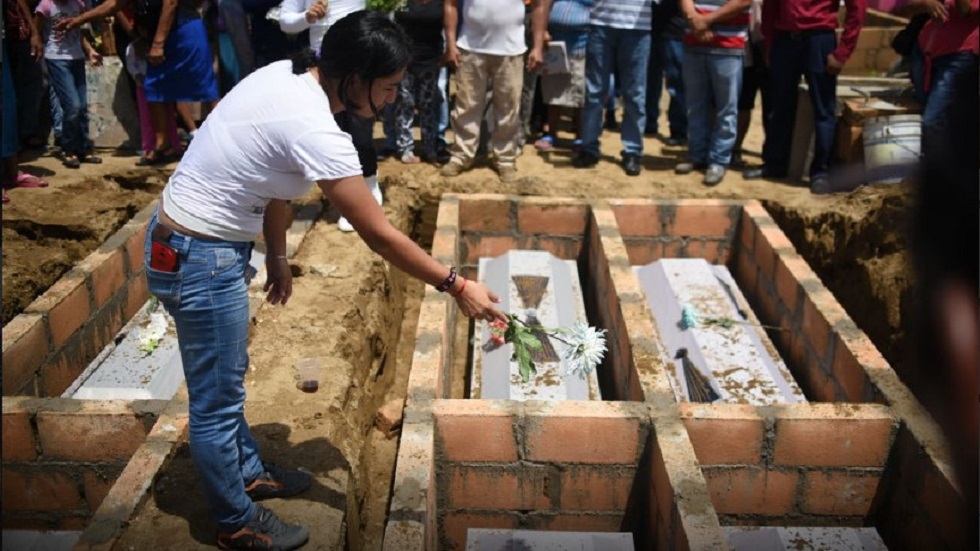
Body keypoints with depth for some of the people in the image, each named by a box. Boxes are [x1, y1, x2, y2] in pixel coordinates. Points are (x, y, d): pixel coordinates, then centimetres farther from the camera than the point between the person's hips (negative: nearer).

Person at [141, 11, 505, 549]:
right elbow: (380, 236, -25)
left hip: (191, 241, 10)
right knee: (218, 401, 8)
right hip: (199, 260, -10)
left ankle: (249, 472, 46)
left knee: (227, 378, 25)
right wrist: (457, 286, -16)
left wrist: (276, 258, 17)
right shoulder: (313, 129, -28)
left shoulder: (287, 76, -1)